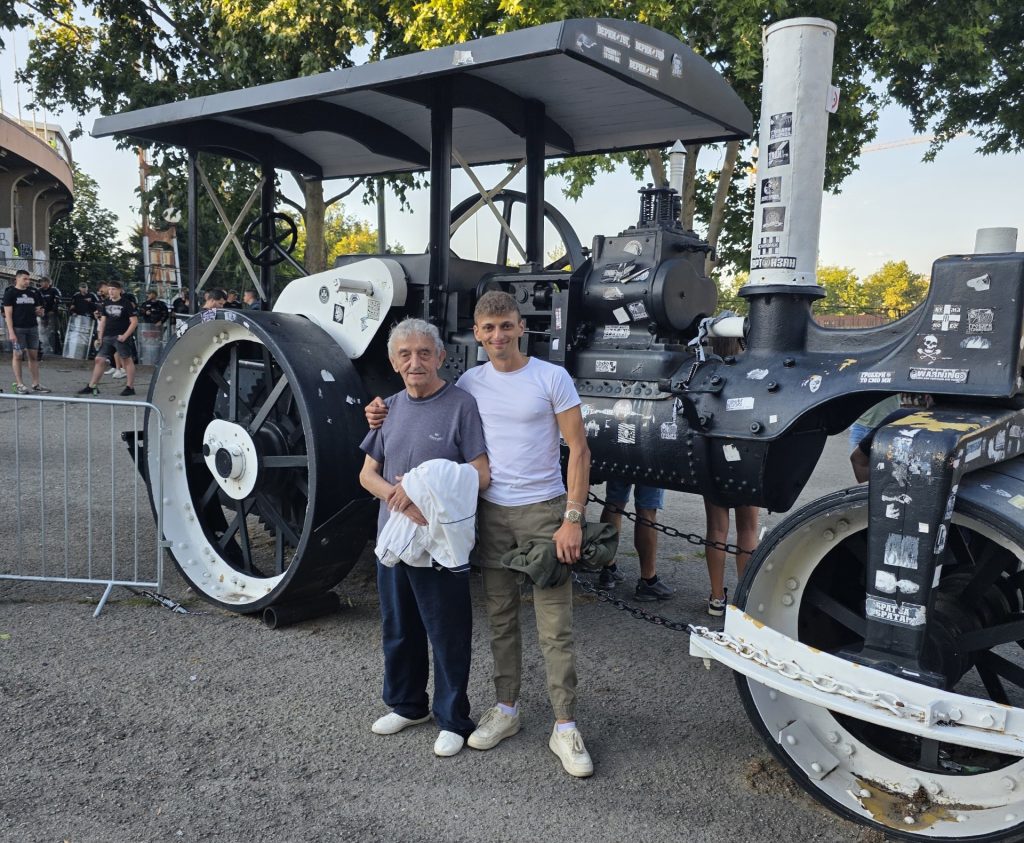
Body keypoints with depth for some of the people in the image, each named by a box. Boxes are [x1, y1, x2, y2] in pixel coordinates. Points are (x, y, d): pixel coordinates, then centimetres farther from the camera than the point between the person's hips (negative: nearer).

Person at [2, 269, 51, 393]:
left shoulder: (33, 293, 12)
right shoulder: (10, 293, -1)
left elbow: (40, 312, 19)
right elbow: (8, 314, -6)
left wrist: (39, 312, -6)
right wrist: (11, 332, -13)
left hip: (32, 327, 4)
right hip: (17, 328, -4)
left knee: (33, 355, 5)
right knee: (17, 355, -1)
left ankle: (36, 384, 10)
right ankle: (19, 384, 3)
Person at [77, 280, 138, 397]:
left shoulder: (126, 304, -5)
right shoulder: (106, 304, 12)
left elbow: (134, 322, -8)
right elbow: (103, 320, 17)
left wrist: (125, 336, -15)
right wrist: (100, 337, 9)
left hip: (121, 337, -6)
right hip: (107, 337, 6)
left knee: (127, 360, -1)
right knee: (99, 359, 4)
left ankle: (130, 387, 5)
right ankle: (92, 386, 9)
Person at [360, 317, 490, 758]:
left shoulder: (461, 405, -9)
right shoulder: (391, 407, 8)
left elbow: (481, 475, -12)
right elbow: (368, 474, 9)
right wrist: (397, 496, -13)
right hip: (393, 538, 6)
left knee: (448, 636, 6)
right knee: (398, 630, 19)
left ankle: (452, 720, 23)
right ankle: (406, 704, 39)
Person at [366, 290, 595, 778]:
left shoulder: (551, 378, -6)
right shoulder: (470, 383, 6)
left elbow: (579, 452, -7)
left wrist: (572, 519, -15)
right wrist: (387, 418, 2)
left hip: (542, 511, -4)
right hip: (491, 512, 4)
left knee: (555, 625, -2)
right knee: (500, 617, 14)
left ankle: (565, 727, 8)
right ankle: (506, 709, 28)